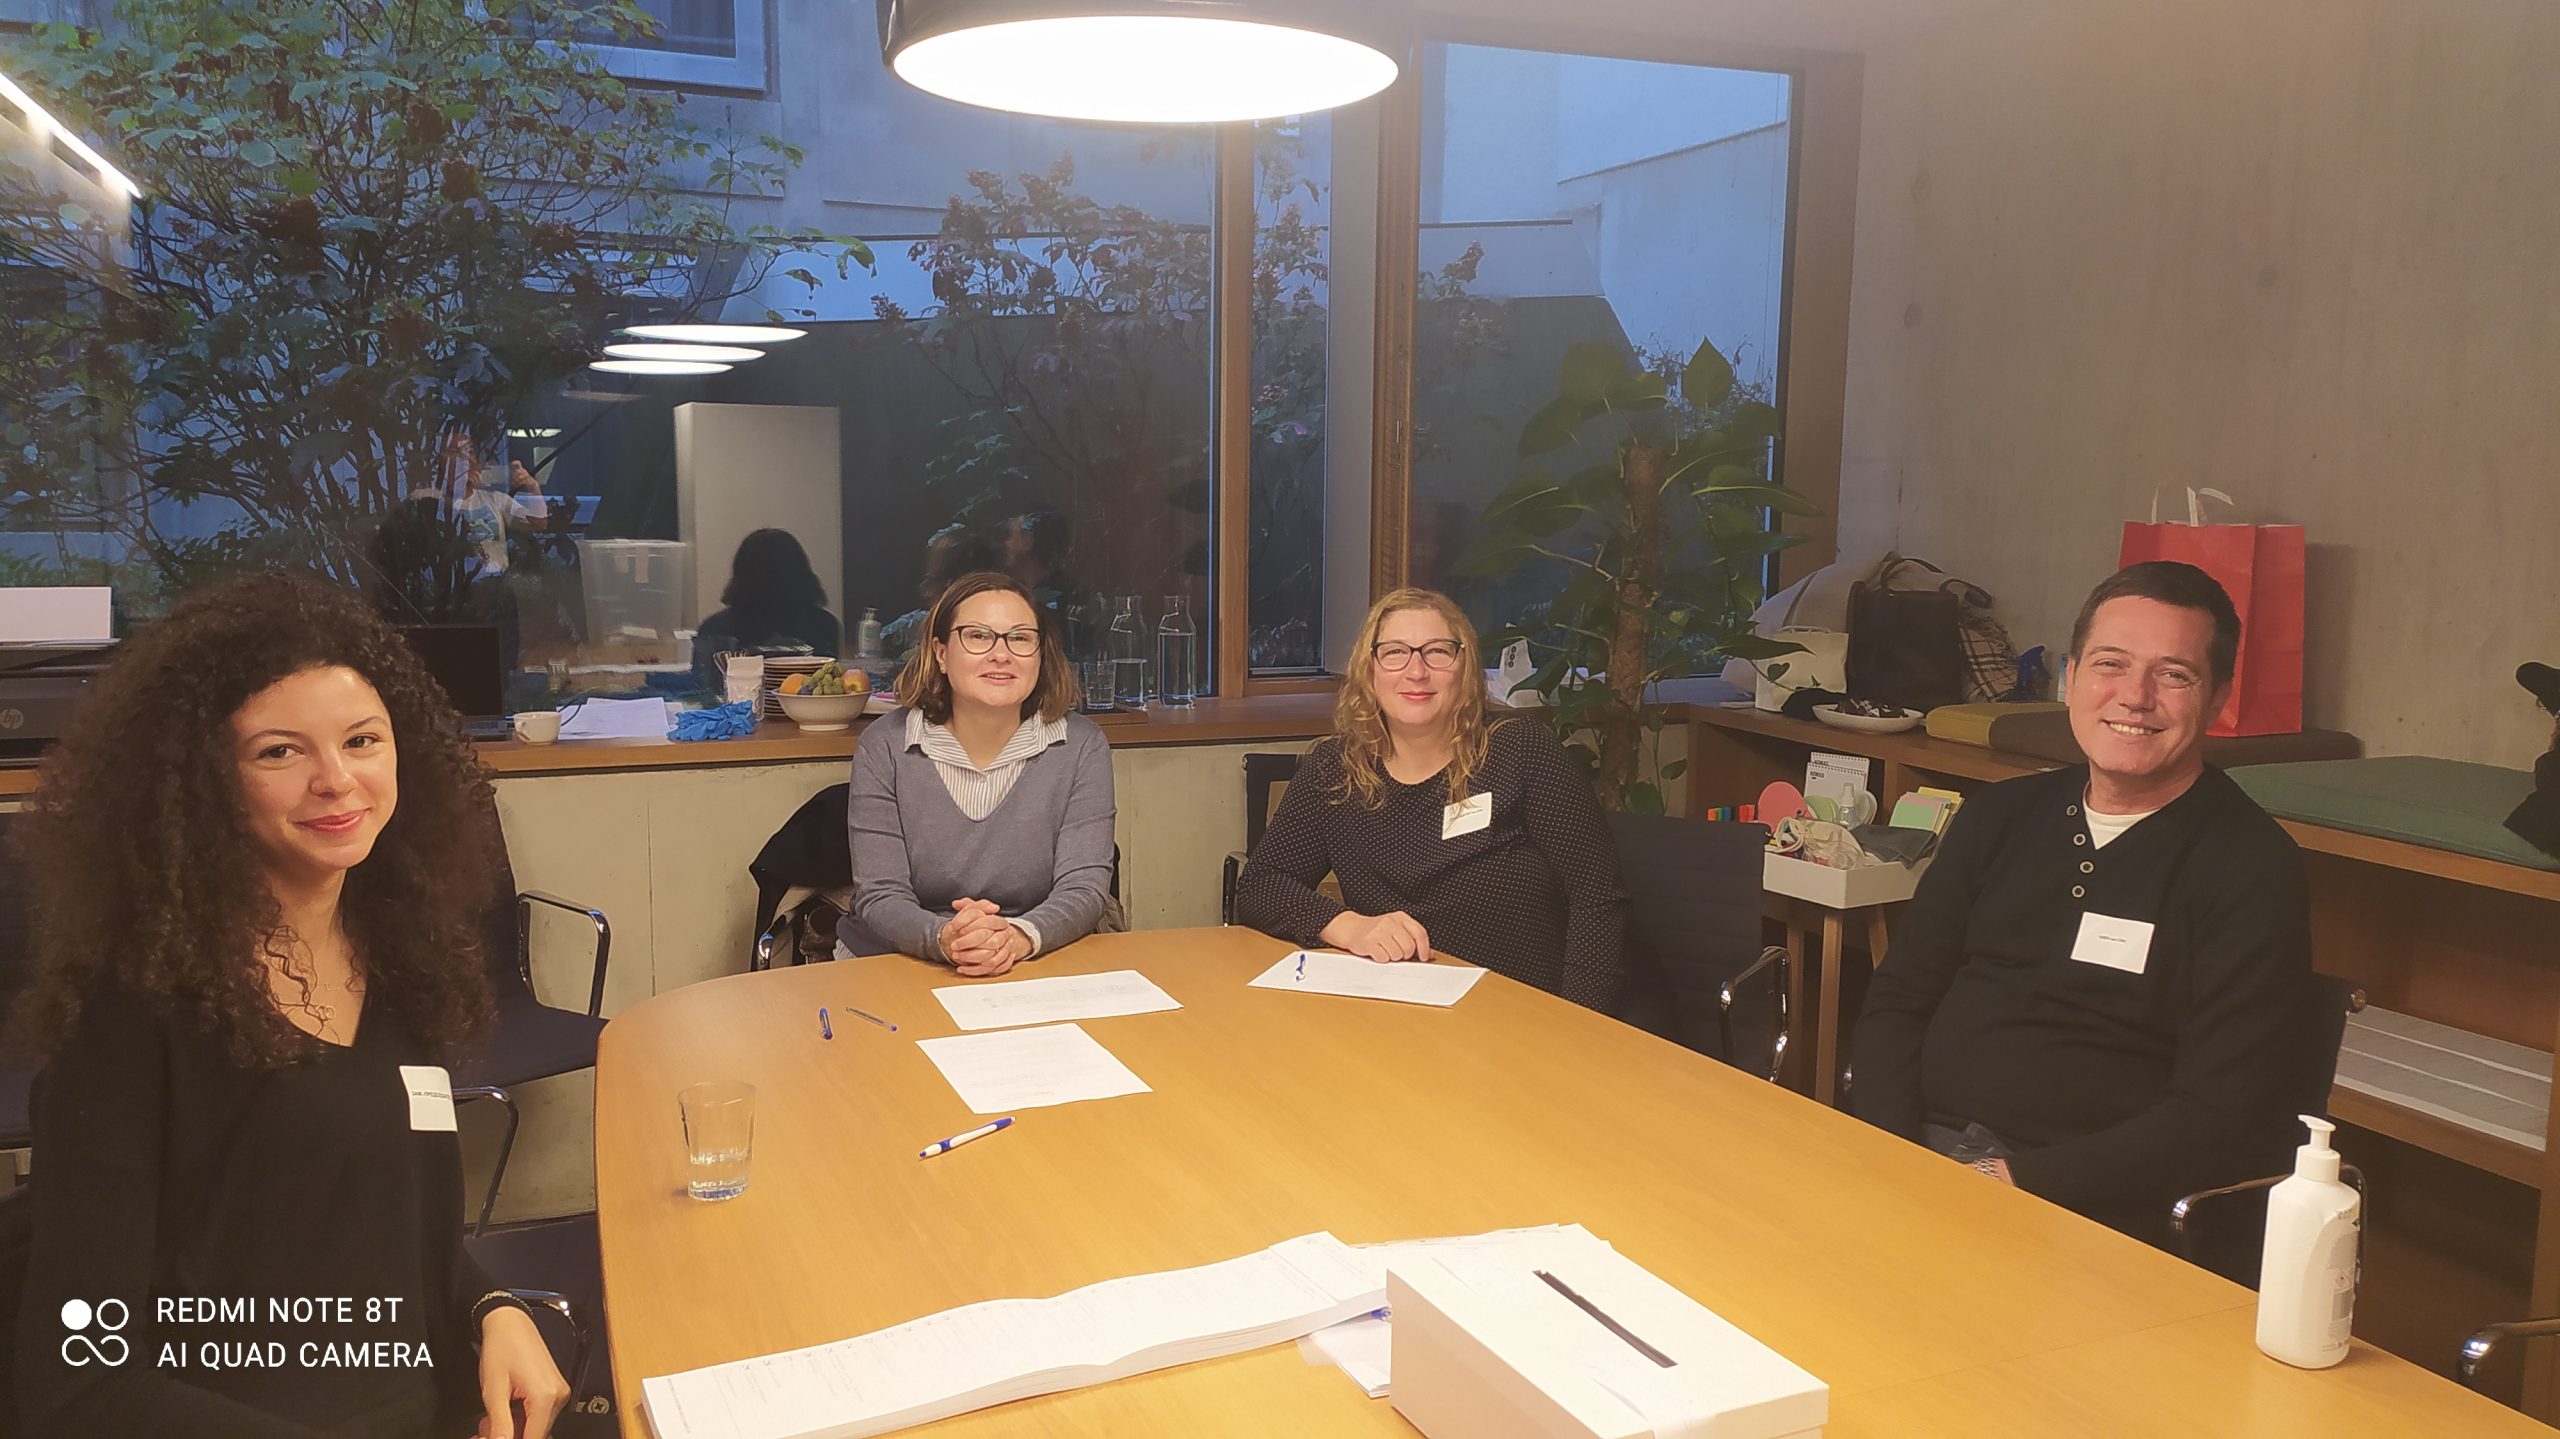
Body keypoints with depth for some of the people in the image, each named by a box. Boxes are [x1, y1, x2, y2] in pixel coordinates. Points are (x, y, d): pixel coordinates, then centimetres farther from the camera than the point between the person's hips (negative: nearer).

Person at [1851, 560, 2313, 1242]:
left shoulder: (2251, 870, -3)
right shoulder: (2001, 816, 14)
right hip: (1925, 1145, 5)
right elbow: (1898, 1000, 13)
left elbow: (2220, 1121, -10)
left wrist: (2020, 1183, -18)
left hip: (2086, 1210, -4)